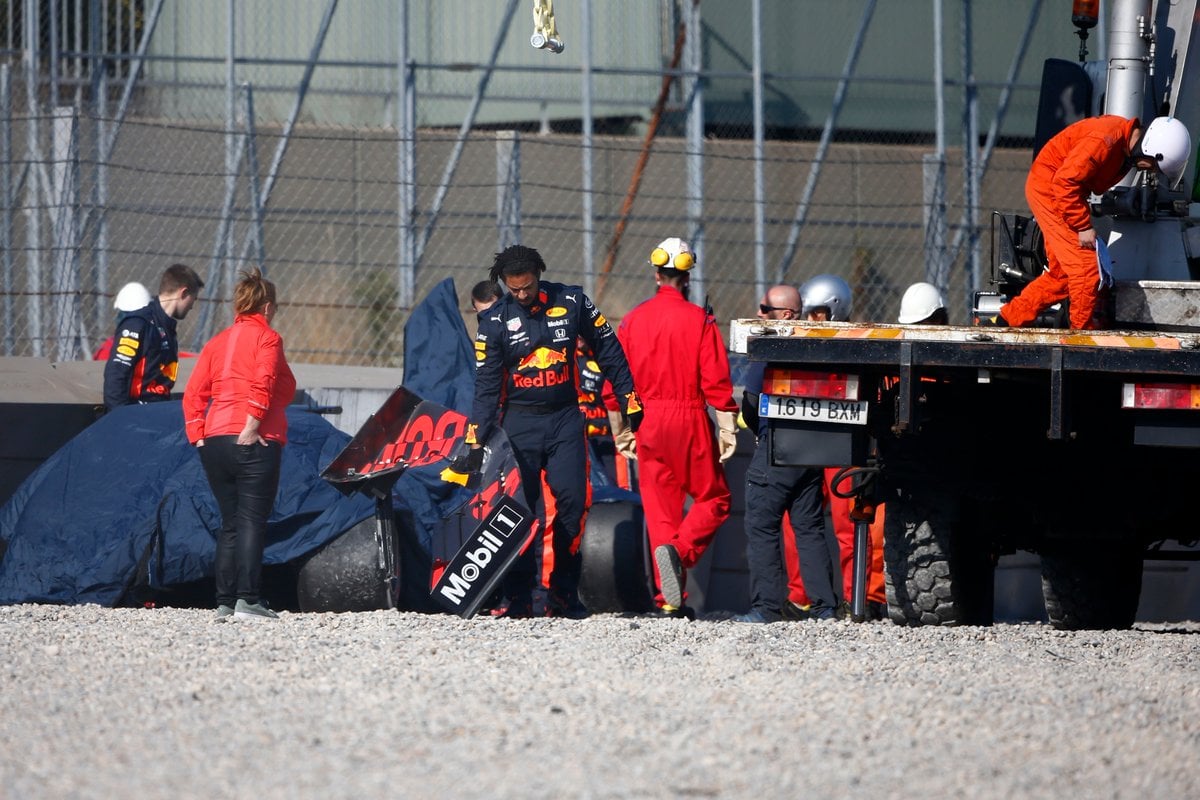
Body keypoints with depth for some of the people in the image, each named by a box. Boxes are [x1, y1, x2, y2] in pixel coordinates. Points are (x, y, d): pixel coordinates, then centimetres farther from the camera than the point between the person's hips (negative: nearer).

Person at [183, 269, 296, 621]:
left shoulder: (218, 343, 17)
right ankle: (247, 600, -14)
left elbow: (194, 394, 11)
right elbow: (262, 385, -17)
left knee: (230, 523, 13)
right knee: (252, 522, -6)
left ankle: (225, 602, 10)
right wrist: (251, 428, -16)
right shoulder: (266, 338, -1)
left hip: (214, 443, 6)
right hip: (255, 445, -6)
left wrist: (198, 436, 10)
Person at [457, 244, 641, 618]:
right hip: (519, 422, 0)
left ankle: (563, 593, -3)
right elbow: (486, 386, -1)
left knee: (572, 501, -10)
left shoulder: (571, 303, 0)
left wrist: (629, 400, 8)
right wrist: (476, 443, -7)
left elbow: (608, 350, 10)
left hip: (565, 419, 0)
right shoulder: (495, 321, -1)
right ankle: (519, 597, -1)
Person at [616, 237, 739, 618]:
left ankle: (671, 599, 1)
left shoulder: (633, 320, 5)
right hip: (690, 418, -3)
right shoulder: (699, 320, -6)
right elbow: (716, 380, -10)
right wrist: (728, 428, -5)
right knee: (713, 498, 8)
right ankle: (681, 550, -20)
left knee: (659, 504, 8)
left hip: (647, 421, 4)